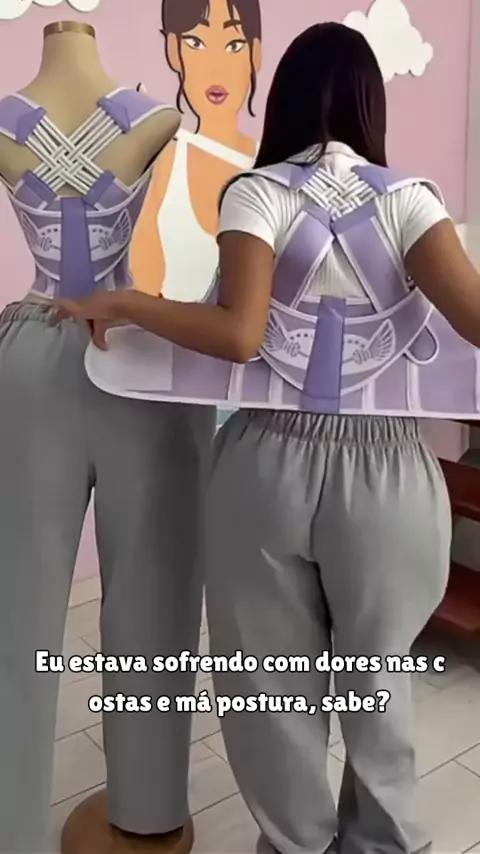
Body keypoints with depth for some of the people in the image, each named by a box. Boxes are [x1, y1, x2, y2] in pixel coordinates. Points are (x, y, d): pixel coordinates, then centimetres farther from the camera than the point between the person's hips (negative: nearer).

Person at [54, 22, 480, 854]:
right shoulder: (406, 198, -3)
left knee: (273, 678, 20)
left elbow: (238, 334, -19)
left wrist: (116, 303, -7)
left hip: (269, 464, -1)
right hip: (384, 471, 1)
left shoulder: (255, 194, -5)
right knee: (377, 676, 24)